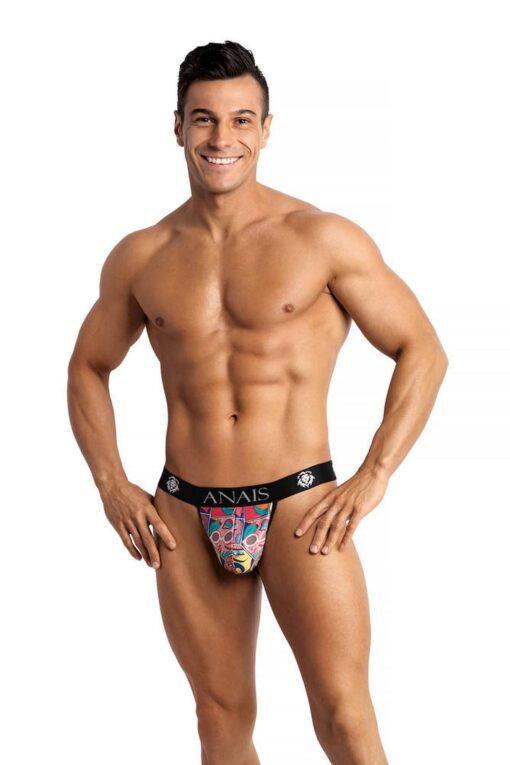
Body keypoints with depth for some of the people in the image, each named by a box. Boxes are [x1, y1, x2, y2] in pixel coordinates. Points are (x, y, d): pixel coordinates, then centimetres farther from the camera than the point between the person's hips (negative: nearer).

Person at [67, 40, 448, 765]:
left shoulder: (323, 238, -3)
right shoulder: (140, 257, 6)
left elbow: (423, 351, 1)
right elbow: (89, 367, 20)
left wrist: (372, 479, -7)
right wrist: (112, 484, 7)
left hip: (301, 505, -3)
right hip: (185, 515, 3)